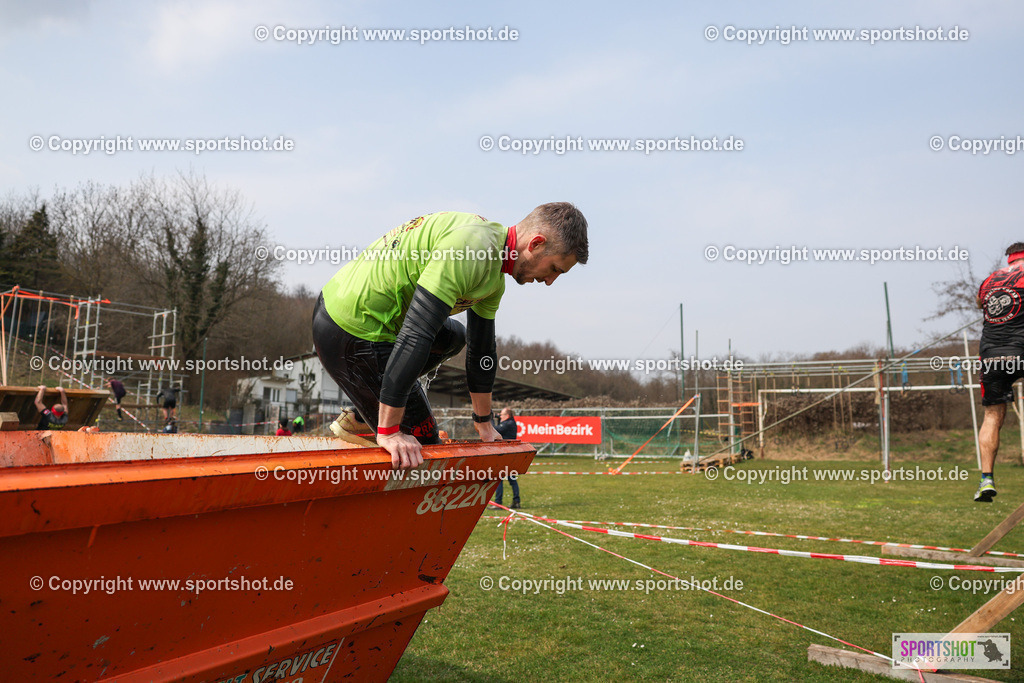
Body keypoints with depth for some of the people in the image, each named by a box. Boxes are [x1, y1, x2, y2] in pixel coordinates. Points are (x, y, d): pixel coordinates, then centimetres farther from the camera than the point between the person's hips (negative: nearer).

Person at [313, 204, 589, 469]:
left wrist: (484, 425, 24)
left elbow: (482, 349, 17)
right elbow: (415, 335, -32)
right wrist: (389, 432, -30)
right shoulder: (471, 248, -26)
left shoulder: (495, 278, 7)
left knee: (453, 337, 28)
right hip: (352, 333, -10)